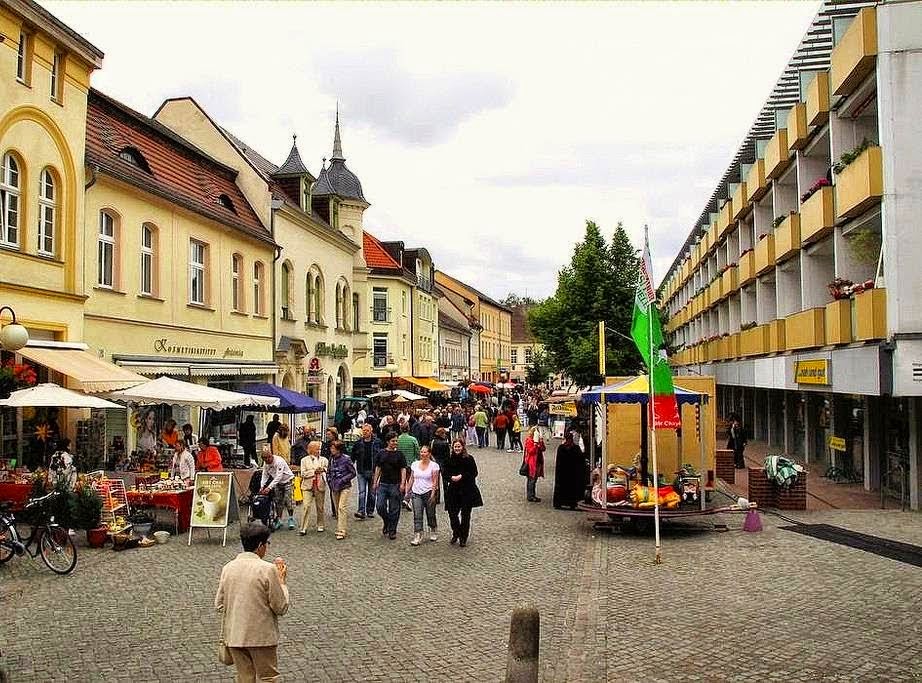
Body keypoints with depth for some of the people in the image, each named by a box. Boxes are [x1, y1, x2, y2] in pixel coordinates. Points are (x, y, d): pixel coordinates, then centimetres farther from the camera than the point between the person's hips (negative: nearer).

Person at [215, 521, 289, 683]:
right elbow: (281, 607, -10)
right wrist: (282, 580, 1)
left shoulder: (228, 568, -1)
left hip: (234, 636, 5)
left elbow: (219, 605, 6)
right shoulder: (268, 569, -16)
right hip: (262, 636, -5)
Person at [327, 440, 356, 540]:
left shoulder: (345, 459, -10)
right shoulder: (331, 459, 6)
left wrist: (342, 480, -14)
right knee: (337, 509, 9)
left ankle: (342, 531, -13)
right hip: (334, 488, 6)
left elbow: (353, 473, -6)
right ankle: (343, 528, 21)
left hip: (345, 487, -6)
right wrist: (329, 480, 4)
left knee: (342, 507, -13)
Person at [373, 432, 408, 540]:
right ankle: (387, 522, 23)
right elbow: (378, 468, 12)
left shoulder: (399, 454, 0)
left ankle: (392, 530, 12)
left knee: (394, 509, 1)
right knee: (380, 507, -4)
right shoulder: (381, 453, 6)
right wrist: (375, 482, 8)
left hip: (395, 485, -2)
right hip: (383, 484, 2)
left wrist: (402, 484, -11)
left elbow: (403, 469, -2)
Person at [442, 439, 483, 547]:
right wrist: (451, 477, -14)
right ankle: (456, 533, 23)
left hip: (467, 491, -2)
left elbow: (474, 473, -6)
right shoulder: (450, 459, 5)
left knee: (465, 514, 2)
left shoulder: (469, 459, -4)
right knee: (452, 513, -2)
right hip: (453, 491, 2)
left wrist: (461, 476, -16)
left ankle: (463, 537, 15)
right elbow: (446, 474, 7)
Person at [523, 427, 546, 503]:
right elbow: (531, 451, -21)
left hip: (538, 462, 8)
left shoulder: (538, 440, 12)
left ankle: (533, 495, 22)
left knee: (534, 479, 14)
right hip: (532, 463, -8)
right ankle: (530, 496, 1)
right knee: (531, 479, -4)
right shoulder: (529, 440, -12)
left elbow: (543, 449, 6)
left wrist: (541, 441, -6)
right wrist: (535, 443, -24)